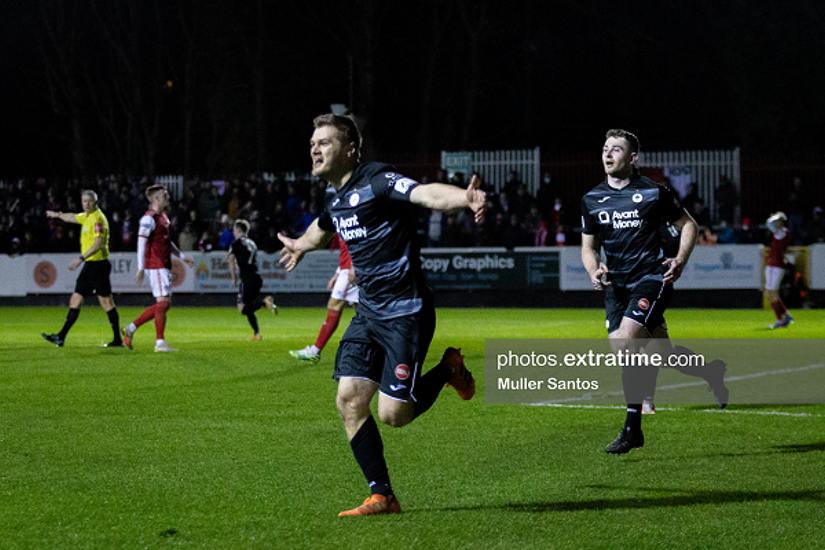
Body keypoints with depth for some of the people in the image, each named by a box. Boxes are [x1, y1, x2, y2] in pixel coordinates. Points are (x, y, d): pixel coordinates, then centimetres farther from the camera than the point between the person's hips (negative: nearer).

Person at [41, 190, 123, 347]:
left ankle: (118, 339, -3)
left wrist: (81, 258, -25)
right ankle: (61, 337, 8)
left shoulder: (98, 218, -13)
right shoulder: (87, 216, 16)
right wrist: (58, 215, 56)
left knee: (106, 302, -7)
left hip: (98, 264, -10)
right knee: (75, 300, 7)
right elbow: (72, 217, 39)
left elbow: (98, 243, -23)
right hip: (89, 265, 10)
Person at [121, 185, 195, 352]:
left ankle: (131, 329, 14)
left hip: (164, 266, 10)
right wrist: (141, 268, -20)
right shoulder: (149, 218, -13)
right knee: (163, 302, -9)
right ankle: (160, 343, -5)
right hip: (156, 267, -10)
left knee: (164, 304, 9)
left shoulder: (163, 217, 17)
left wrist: (182, 256, 25)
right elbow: (141, 242, -16)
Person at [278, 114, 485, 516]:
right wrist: (301, 245, 59)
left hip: (406, 312, -8)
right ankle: (382, 496, 3)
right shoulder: (335, 200, 12)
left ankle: (448, 370, 19)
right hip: (368, 313, 8)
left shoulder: (378, 182, -14)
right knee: (349, 400, -5)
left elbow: (427, 194, -32)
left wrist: (466, 197, -53)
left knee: (394, 415, -10)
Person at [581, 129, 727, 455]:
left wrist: (680, 260, -8)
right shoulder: (592, 200, 6)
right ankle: (711, 373, 37)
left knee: (625, 343, -23)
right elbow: (588, 245, 16)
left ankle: (632, 428, -14)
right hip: (616, 285, 5)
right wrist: (593, 270, -5)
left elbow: (688, 225, 7)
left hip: (651, 279, -5)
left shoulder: (653, 193, -4)